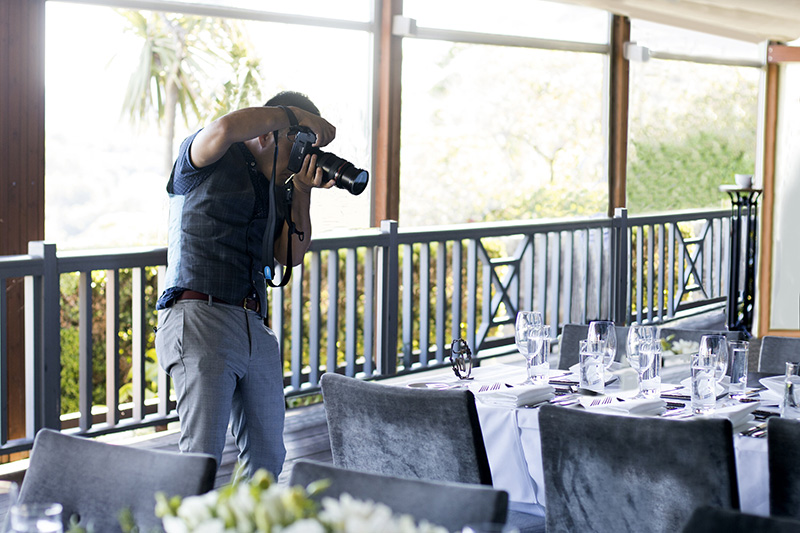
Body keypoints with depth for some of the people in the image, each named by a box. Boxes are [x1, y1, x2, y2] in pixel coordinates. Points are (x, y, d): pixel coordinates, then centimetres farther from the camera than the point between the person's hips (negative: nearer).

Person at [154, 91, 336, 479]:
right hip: (200, 319, -7)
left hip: (256, 329, 8)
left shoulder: (275, 185, 22)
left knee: (268, 457, 9)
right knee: (202, 457, -13)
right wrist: (292, 114, -10)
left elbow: (291, 255, 16)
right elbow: (225, 129, -23)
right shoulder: (207, 160, 1)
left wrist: (302, 192, 5)